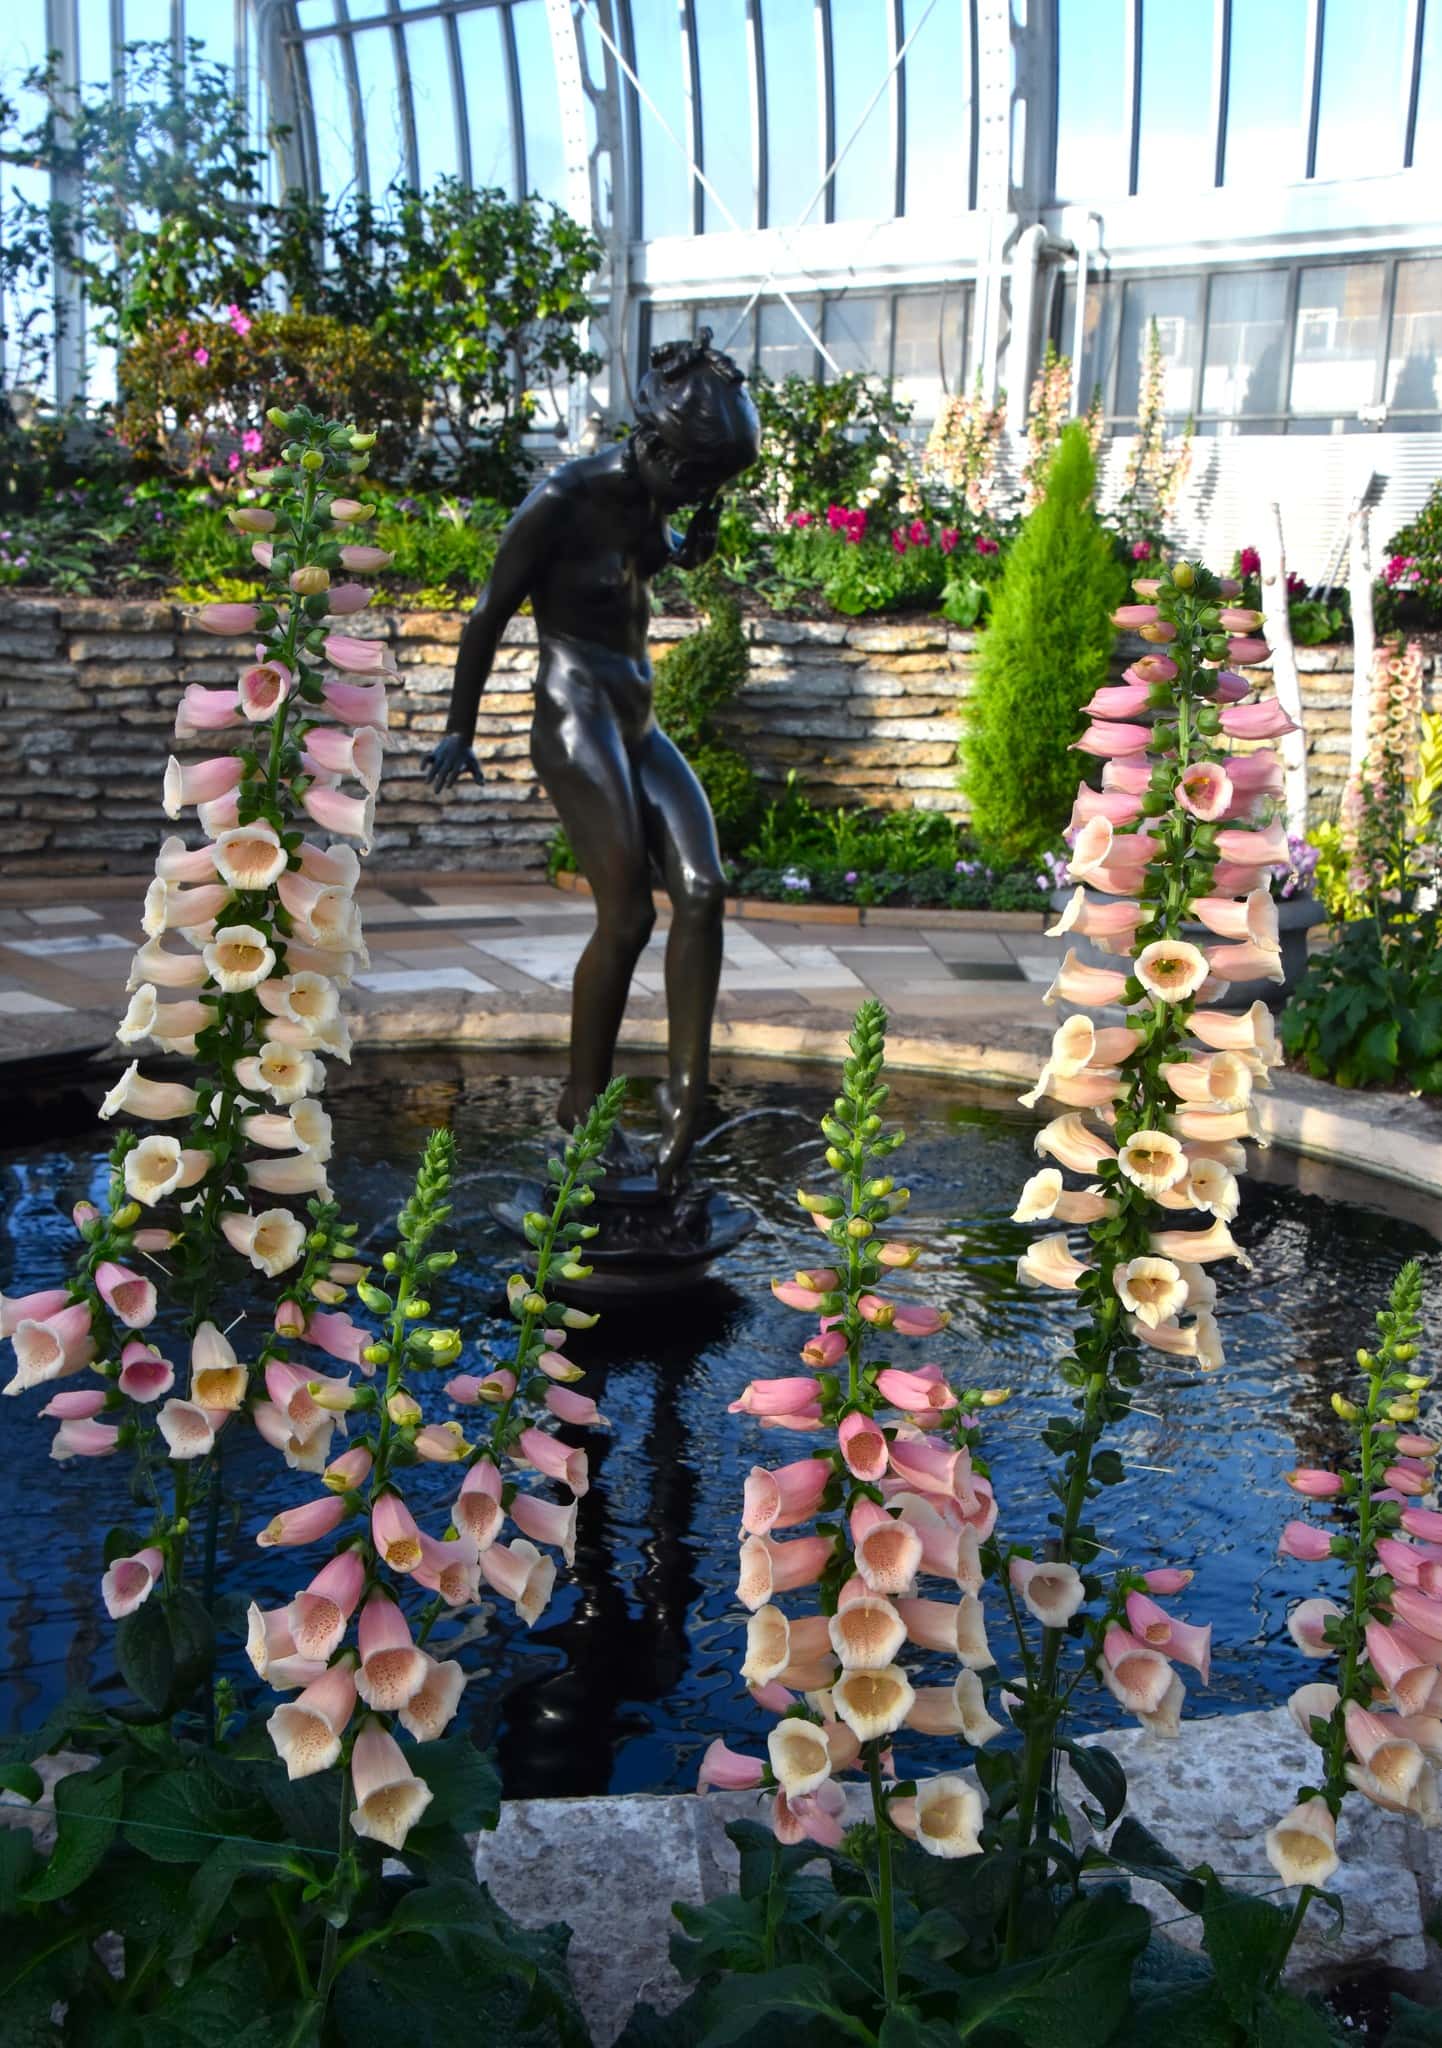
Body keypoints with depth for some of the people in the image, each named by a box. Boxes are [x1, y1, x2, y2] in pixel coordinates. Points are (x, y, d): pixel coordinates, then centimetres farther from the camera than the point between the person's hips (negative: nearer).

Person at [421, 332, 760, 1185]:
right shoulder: (565, 501, -12)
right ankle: (583, 1105, 1)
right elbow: (490, 615, -5)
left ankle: (686, 1098, -7)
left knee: (703, 892, -9)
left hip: (639, 721, 8)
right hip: (576, 715, -8)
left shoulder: (647, 497, 9)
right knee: (627, 914, -14)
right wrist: (460, 731, 1)